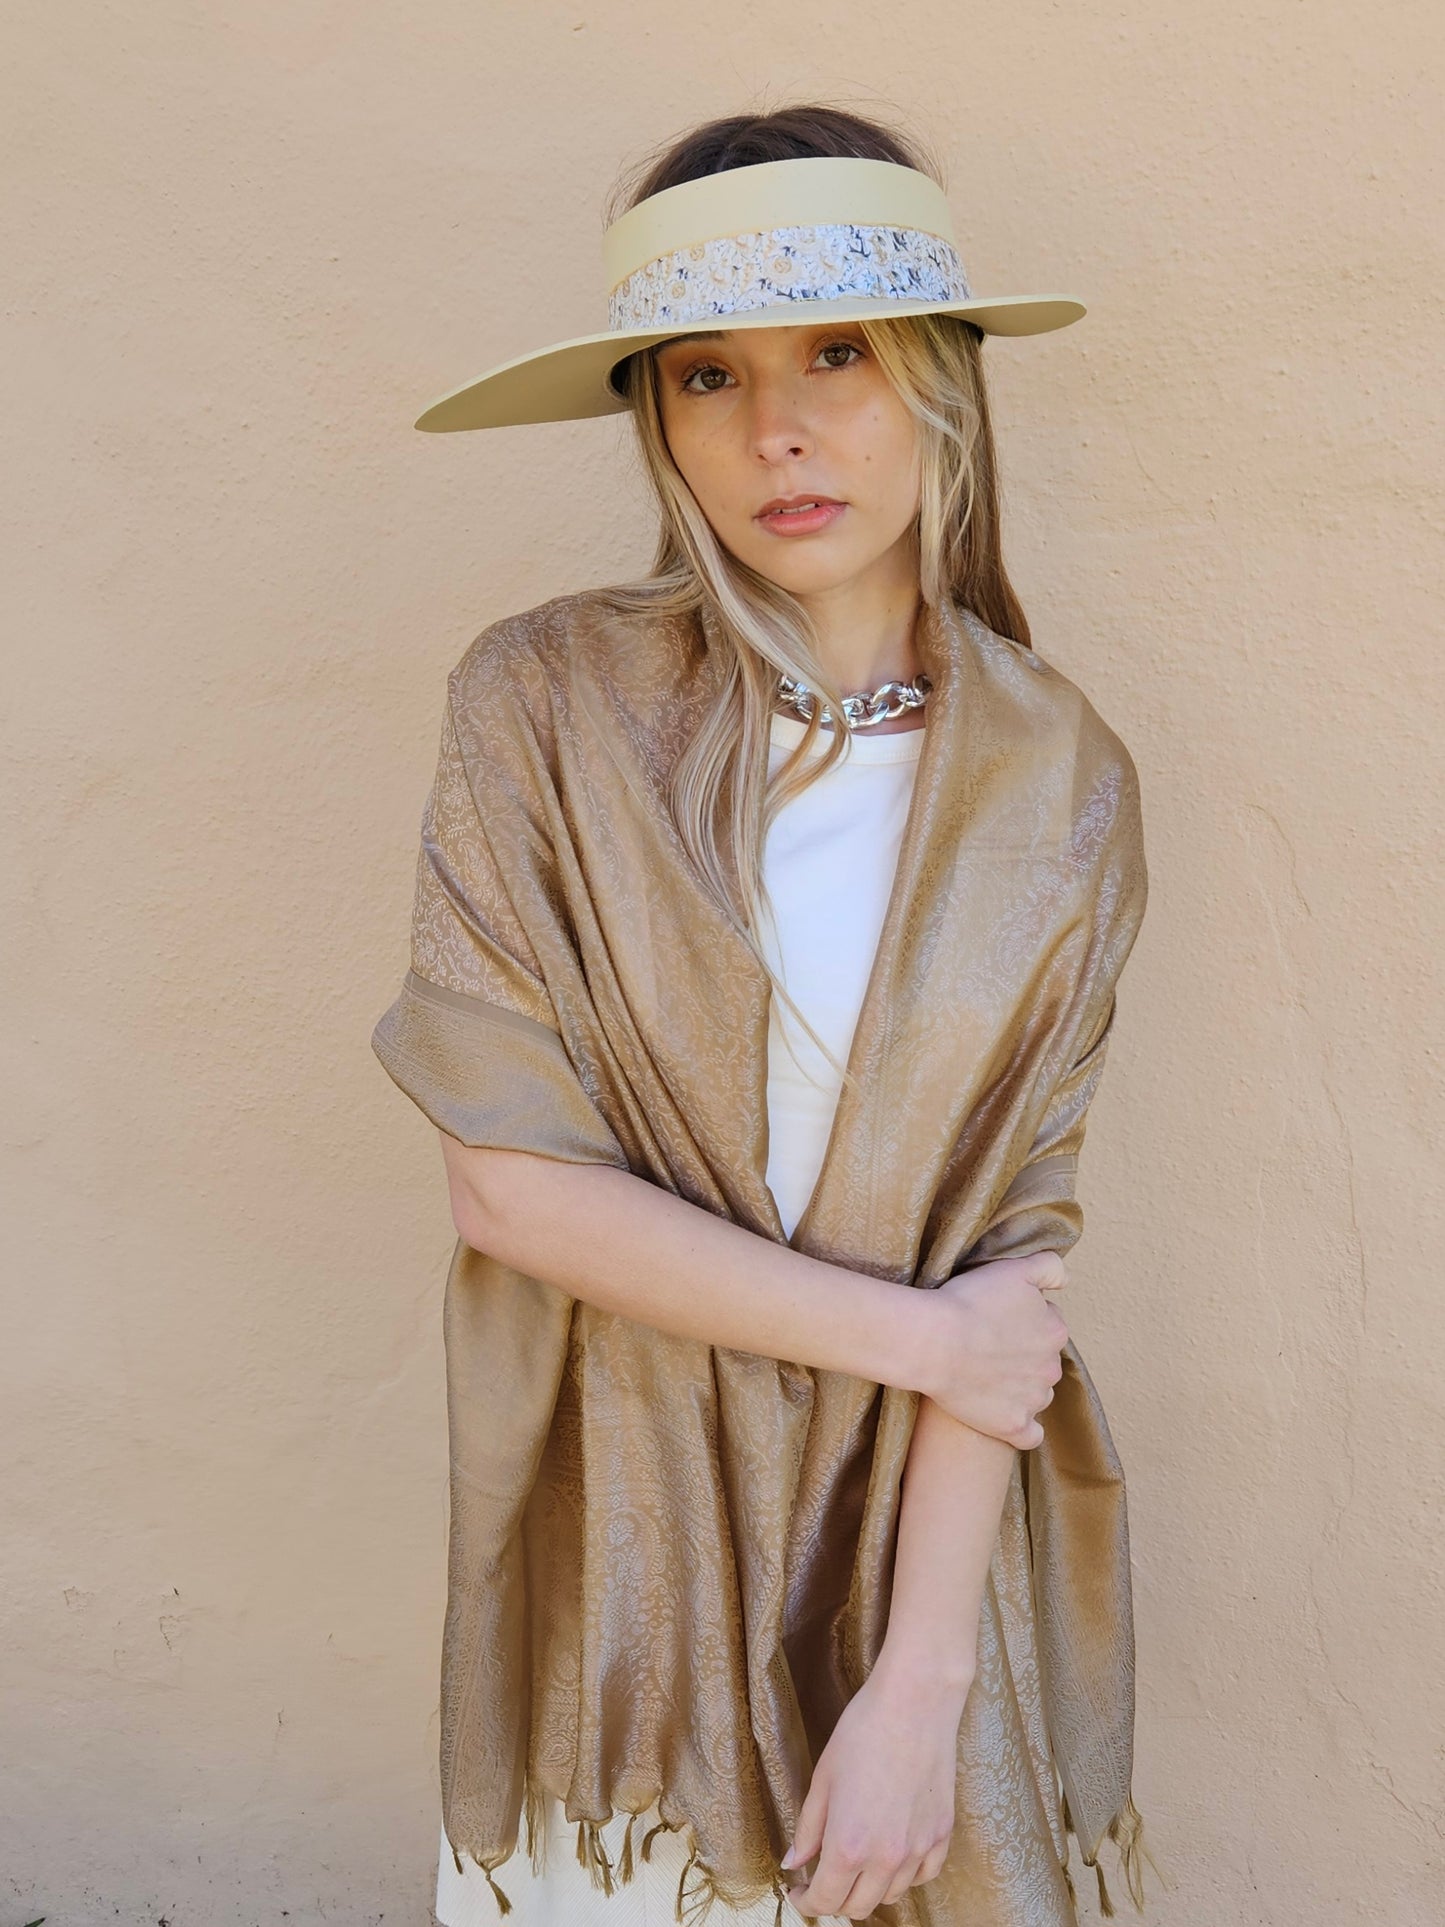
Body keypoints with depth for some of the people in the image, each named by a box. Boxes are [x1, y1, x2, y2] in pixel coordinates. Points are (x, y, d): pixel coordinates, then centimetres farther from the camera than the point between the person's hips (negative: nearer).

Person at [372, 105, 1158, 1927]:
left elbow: (1016, 1259, -8)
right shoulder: (546, 703, -12)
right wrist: (918, 1331, -14)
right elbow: (511, 1177, -15)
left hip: (922, 1528, 1)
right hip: (619, 1523, -1)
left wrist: (921, 1683, -13)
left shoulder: (1060, 783, -6)